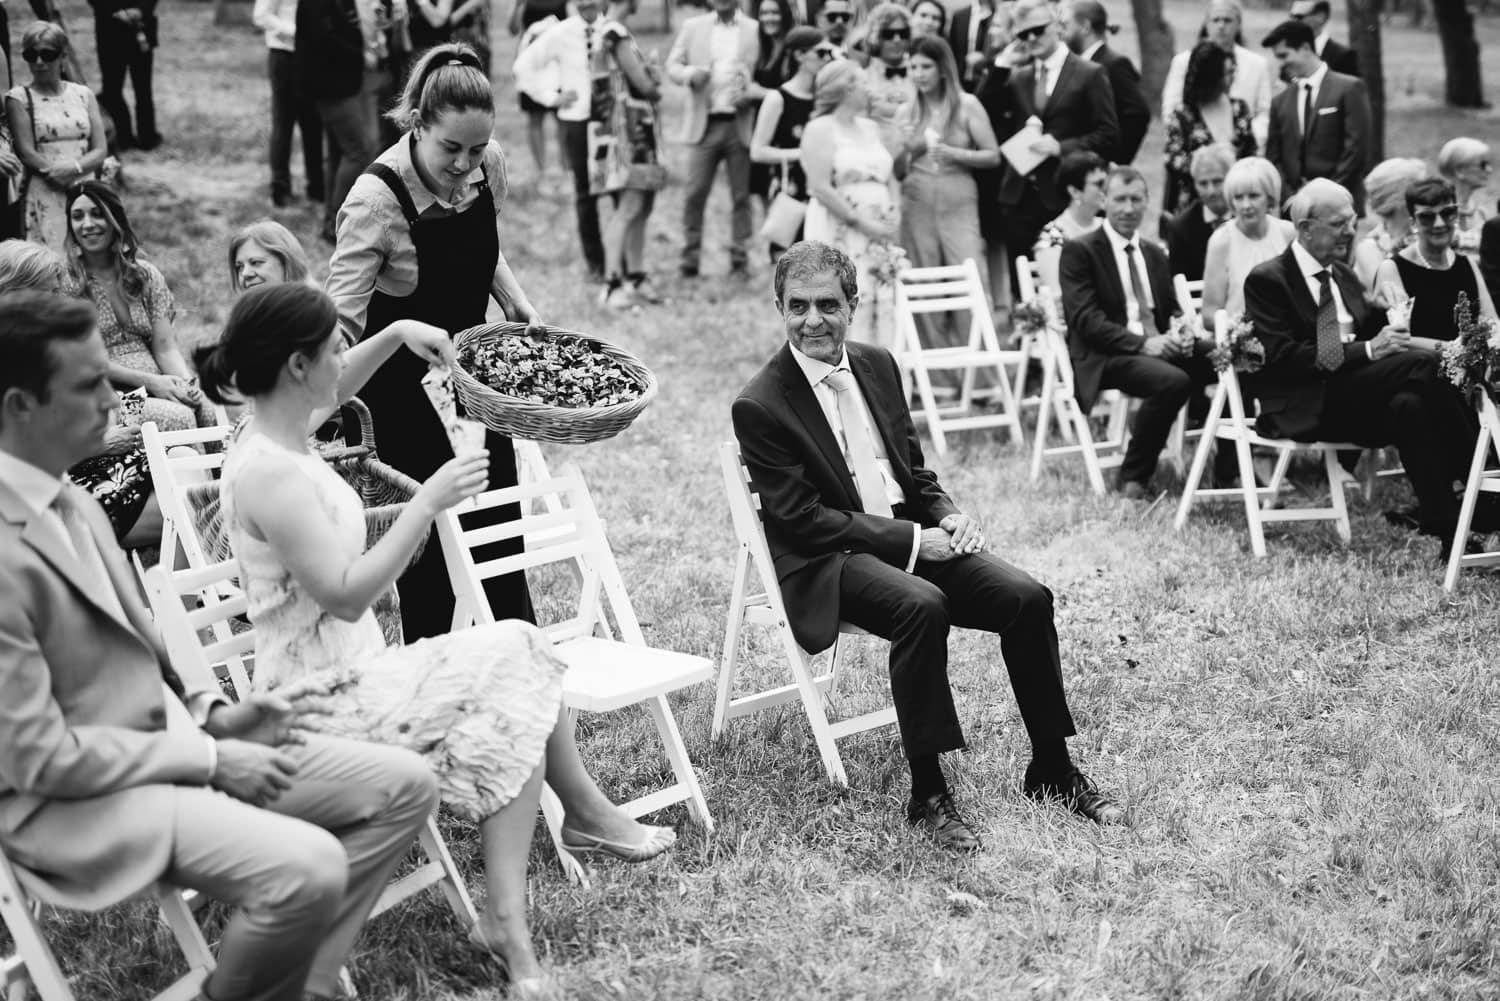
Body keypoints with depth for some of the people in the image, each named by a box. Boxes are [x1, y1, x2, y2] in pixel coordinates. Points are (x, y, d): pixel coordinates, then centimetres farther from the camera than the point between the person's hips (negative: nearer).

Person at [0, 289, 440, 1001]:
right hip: (74, 799, -9)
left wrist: (216, 718, 1)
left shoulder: (69, 503, 7)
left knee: (405, 784, 1)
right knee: (307, 867, -31)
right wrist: (210, 760, -15)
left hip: (162, 737, 9)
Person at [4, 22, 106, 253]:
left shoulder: (83, 95, 11)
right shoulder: (19, 98, 3)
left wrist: (74, 168, -13)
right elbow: (27, 153, -5)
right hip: (44, 197, -3)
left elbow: (100, 150, 5)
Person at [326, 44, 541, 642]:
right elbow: (342, 320, -29)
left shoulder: (490, 166, -8)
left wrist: (515, 300, 0)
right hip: (401, 386, -5)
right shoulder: (379, 196, -26)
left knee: (499, 518, 10)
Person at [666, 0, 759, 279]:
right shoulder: (692, 27, 12)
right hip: (705, 124, 1)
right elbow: (672, 65, 10)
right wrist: (689, 73, -12)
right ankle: (690, 258, 3)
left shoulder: (755, 30, 6)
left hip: (741, 124, -1)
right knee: (695, 194, -4)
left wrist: (751, 94, -14)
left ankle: (739, 260, 8)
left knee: (741, 196, 2)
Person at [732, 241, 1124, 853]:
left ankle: (1051, 770, -1)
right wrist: (909, 540, -19)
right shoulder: (760, 406, -10)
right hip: (828, 562, -6)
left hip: (914, 534, 6)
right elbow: (800, 519, -15)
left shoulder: (878, 365, 11)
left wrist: (948, 516, -4)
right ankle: (927, 795, -27)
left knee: (1027, 597, -14)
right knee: (922, 606, -35)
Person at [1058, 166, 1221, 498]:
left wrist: (1181, 335, -4)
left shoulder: (1155, 254, 22)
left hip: (1160, 347, 6)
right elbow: (1087, 321, -11)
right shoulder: (1079, 251, -1)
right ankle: (1132, 477, -18)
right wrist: (1143, 344, -20)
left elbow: (1172, 311, 22)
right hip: (1105, 358, -6)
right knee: (1172, 380, -35)